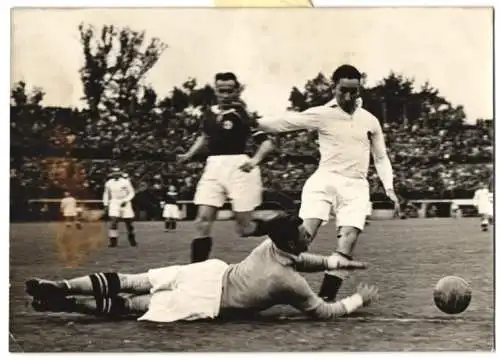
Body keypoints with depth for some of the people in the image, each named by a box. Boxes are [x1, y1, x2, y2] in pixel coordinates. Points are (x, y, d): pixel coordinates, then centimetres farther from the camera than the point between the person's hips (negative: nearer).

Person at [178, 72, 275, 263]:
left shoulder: (243, 114, -5)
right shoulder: (210, 113, 14)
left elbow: (267, 142, -9)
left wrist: (255, 160, -25)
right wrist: (189, 155, 25)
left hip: (237, 167, -5)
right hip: (213, 167, 5)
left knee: (245, 228, -4)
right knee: (203, 221, -7)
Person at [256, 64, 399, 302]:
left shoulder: (370, 121, 13)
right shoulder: (321, 114, 3)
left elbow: (381, 158, 21)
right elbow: (285, 122, 0)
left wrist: (389, 188, 10)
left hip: (355, 186, 2)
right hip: (324, 179, -2)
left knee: (349, 239, -16)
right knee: (304, 233, -21)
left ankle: (326, 296, -13)